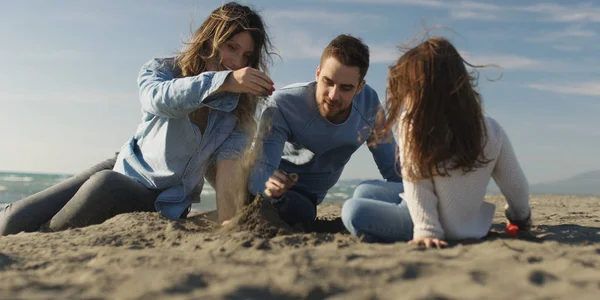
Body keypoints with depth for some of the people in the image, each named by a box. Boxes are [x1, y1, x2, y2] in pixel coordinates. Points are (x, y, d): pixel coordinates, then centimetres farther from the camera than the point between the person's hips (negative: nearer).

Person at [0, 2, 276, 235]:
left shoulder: (240, 109, -7)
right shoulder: (160, 70, -7)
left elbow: (229, 164, -20)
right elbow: (160, 98, -31)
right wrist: (223, 80, -46)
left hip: (164, 204, -1)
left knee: (105, 184, -34)